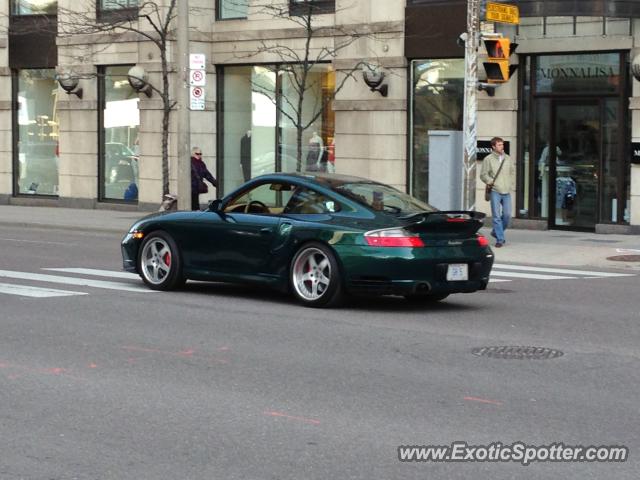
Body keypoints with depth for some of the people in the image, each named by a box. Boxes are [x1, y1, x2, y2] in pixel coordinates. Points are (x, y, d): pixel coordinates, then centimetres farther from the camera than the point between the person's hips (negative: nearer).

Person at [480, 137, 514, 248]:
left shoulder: (508, 158, 13)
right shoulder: (488, 159, 0)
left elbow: (512, 174, 21)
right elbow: (483, 175, 1)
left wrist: (510, 185, 7)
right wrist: (490, 181, -15)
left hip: (507, 192, 4)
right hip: (495, 192, -4)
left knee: (507, 215, 1)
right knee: (496, 216, -5)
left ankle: (496, 232, 24)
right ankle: (500, 239, -1)